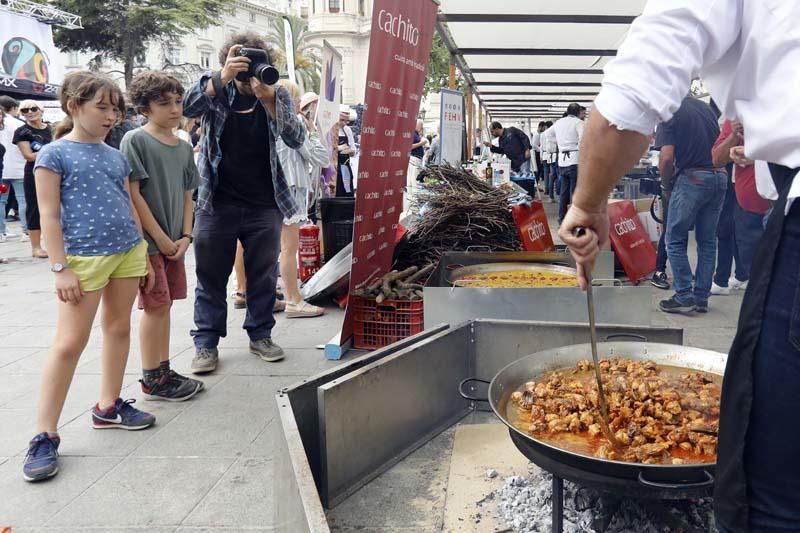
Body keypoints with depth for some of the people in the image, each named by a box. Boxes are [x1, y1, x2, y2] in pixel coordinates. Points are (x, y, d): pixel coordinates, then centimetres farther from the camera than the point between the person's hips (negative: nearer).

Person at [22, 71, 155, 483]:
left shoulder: (115, 155, 13)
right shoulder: (54, 154, -4)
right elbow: (49, 215, -7)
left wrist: (144, 256, 15)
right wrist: (60, 268, -13)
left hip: (127, 253, 6)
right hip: (84, 258, -6)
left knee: (119, 328, 12)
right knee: (69, 343, -6)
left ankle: (108, 406, 27)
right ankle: (44, 436, 2)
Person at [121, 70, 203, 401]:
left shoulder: (184, 148, 11)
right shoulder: (135, 141, -9)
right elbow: (133, 194, -13)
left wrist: (185, 236, 2)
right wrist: (160, 237, -13)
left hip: (174, 241, 6)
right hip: (148, 239, -6)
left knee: (164, 305, 12)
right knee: (156, 305, -3)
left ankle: (164, 371, 22)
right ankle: (151, 380, 8)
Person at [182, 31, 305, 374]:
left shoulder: (278, 95, 2)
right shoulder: (217, 93, 0)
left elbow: (296, 139, -10)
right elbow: (186, 107, -18)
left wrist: (268, 99, -24)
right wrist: (221, 78, -30)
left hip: (265, 205, 1)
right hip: (216, 203, -1)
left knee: (263, 275, 11)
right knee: (211, 275, 6)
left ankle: (260, 334, 26)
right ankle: (206, 341, 17)